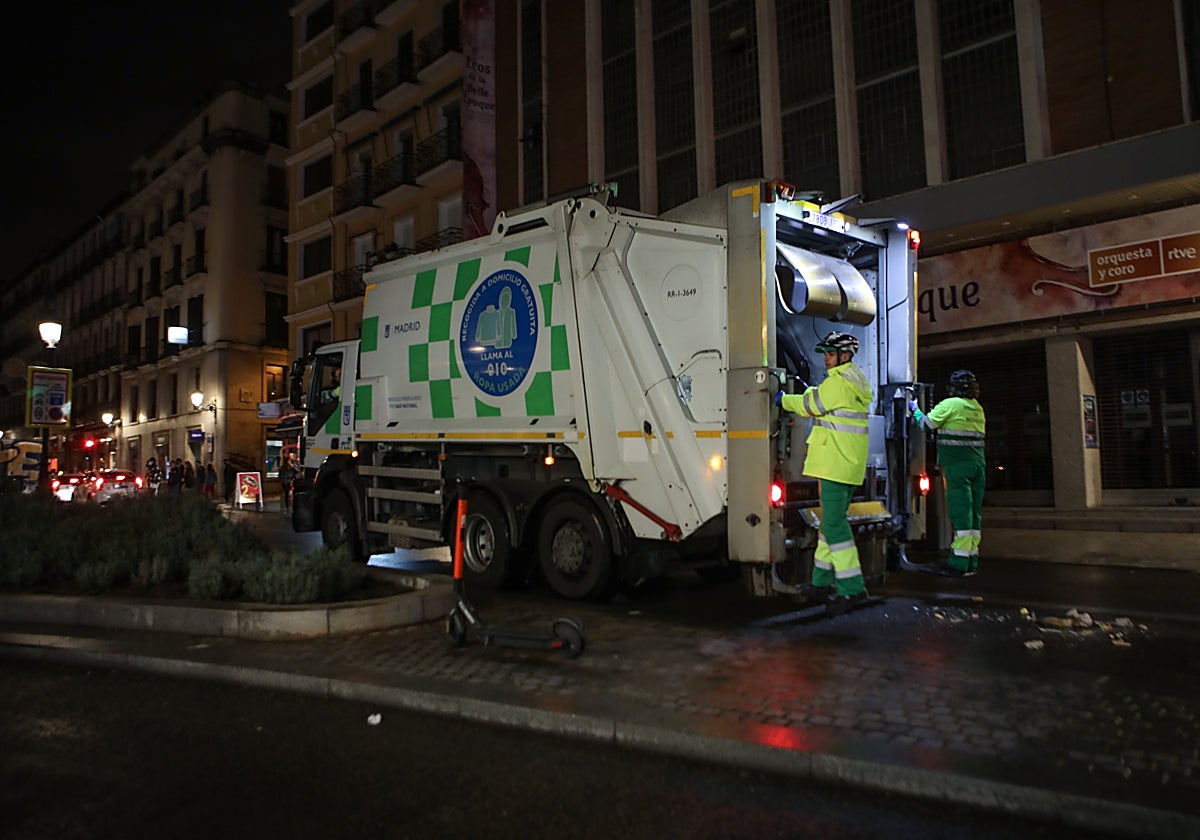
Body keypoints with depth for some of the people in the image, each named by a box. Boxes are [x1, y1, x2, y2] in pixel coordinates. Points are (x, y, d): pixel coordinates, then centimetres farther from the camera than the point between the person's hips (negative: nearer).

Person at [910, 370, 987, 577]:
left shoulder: (950, 404, -8)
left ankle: (959, 562, -8)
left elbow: (927, 423, -6)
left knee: (960, 510, -8)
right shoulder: (978, 408, 14)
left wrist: (915, 409, 12)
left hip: (958, 464, -7)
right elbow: (978, 434, 18)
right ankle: (972, 560, 13)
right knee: (974, 511, 8)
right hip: (978, 463, 7)